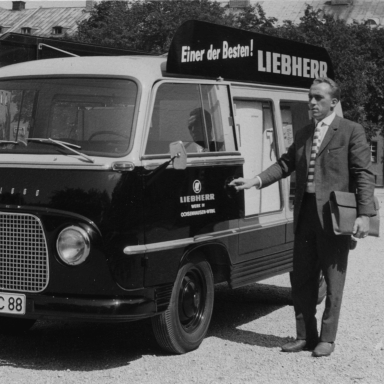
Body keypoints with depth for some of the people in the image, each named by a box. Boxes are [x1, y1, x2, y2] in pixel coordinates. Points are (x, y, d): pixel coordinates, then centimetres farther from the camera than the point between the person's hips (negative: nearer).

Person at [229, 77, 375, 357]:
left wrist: (364, 214, -16)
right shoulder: (303, 134, 15)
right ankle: (305, 336, 22)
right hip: (305, 215, 6)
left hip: (334, 216, -6)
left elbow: (364, 174, -8)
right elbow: (286, 165, 14)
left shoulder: (351, 131, -4)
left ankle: (327, 339, 14)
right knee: (301, 279, 11)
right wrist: (256, 181, -1)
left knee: (333, 282, 4)